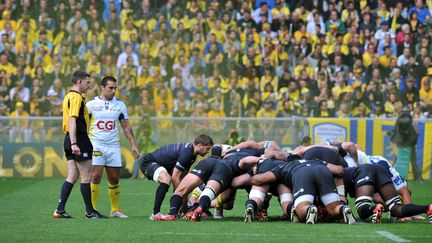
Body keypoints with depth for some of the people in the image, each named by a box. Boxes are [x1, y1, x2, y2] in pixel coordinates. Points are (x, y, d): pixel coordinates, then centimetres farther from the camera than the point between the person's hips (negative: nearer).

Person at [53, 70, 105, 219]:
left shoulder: (69, 96, 18)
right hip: (79, 140, -10)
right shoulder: (77, 97, -13)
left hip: (70, 140, 10)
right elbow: (72, 120, -22)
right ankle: (89, 211, 3)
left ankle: (60, 209, 2)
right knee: (86, 177, -2)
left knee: (72, 177, 8)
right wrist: (74, 143, -27)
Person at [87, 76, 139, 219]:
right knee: (95, 176, -12)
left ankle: (115, 210, 14)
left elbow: (126, 126, 13)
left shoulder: (120, 105, 8)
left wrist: (133, 145, 8)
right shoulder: (91, 104, 1)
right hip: (96, 145, -3)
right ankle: (92, 209, -7)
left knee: (114, 179, 4)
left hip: (113, 146, 3)